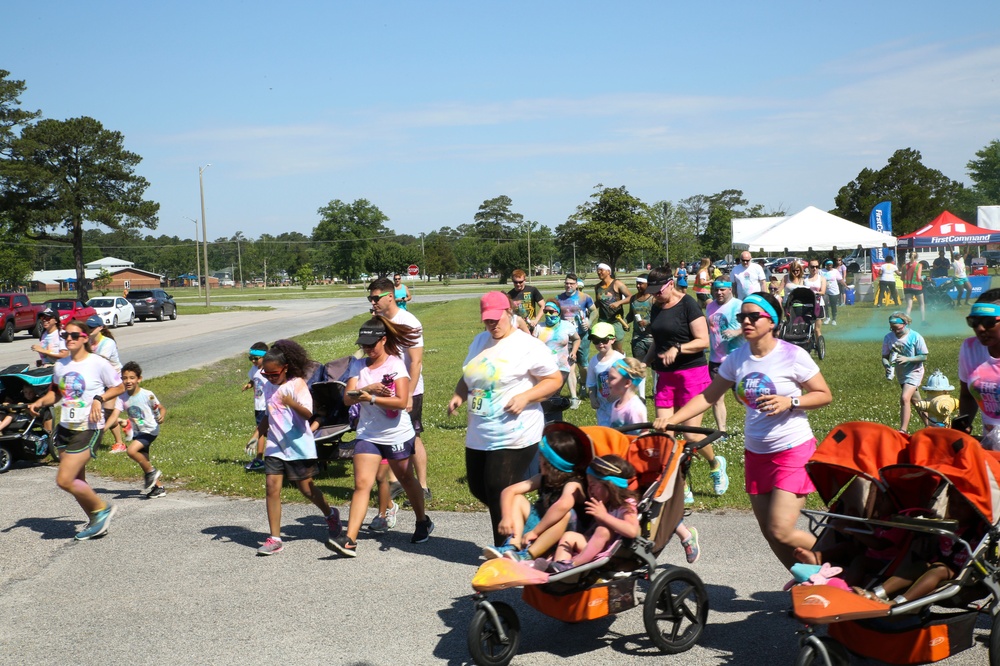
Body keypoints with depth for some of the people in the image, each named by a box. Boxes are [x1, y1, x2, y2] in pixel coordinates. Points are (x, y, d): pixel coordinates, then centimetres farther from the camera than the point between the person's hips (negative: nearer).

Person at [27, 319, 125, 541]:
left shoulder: (98, 363, -11)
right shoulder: (60, 365, 6)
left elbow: (119, 387, -2)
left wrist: (99, 399, -17)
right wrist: (40, 402, 1)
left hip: (89, 429, -7)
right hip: (65, 427, 7)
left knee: (64, 480, -13)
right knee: (76, 481, 12)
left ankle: (102, 508, 8)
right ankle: (96, 522, 29)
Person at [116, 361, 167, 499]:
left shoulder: (147, 395, -17)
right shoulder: (122, 397, -6)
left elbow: (161, 408, -8)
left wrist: (161, 416, -30)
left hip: (150, 430, -6)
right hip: (136, 432, 6)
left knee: (132, 451, -26)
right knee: (143, 460, 12)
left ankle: (151, 471, -3)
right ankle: (158, 487, 27)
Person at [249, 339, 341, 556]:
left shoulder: (297, 384, -11)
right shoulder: (268, 387, 9)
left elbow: (307, 414, -24)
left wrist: (291, 403, -42)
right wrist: (257, 434, 14)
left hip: (299, 446, -5)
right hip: (275, 446, 6)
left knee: (306, 488, 5)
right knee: (272, 488, -6)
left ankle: (330, 514, 34)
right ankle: (275, 539, -3)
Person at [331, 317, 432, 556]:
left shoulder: (396, 365, -10)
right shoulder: (359, 367, 4)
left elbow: (401, 401, -20)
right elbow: (348, 398, -6)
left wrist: (370, 398, -23)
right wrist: (366, 389, -23)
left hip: (397, 435, -3)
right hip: (367, 435, 3)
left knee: (406, 479, 15)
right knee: (362, 484, -8)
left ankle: (423, 522, 39)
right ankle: (349, 540, -14)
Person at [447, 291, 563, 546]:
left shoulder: (528, 346, -9)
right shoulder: (480, 342, 14)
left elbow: (555, 379, -8)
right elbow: (467, 378, 23)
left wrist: (524, 397, -20)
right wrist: (458, 396, 3)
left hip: (514, 437, -8)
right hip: (478, 436, 8)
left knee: (500, 496, -5)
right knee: (478, 489, 13)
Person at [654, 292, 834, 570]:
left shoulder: (793, 356, -12)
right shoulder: (737, 358, 2)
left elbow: (824, 395, -7)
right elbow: (707, 396, 5)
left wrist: (790, 402, -24)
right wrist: (671, 420, -6)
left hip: (793, 452, -6)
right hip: (756, 453, 6)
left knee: (780, 532, -13)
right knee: (769, 532, 9)